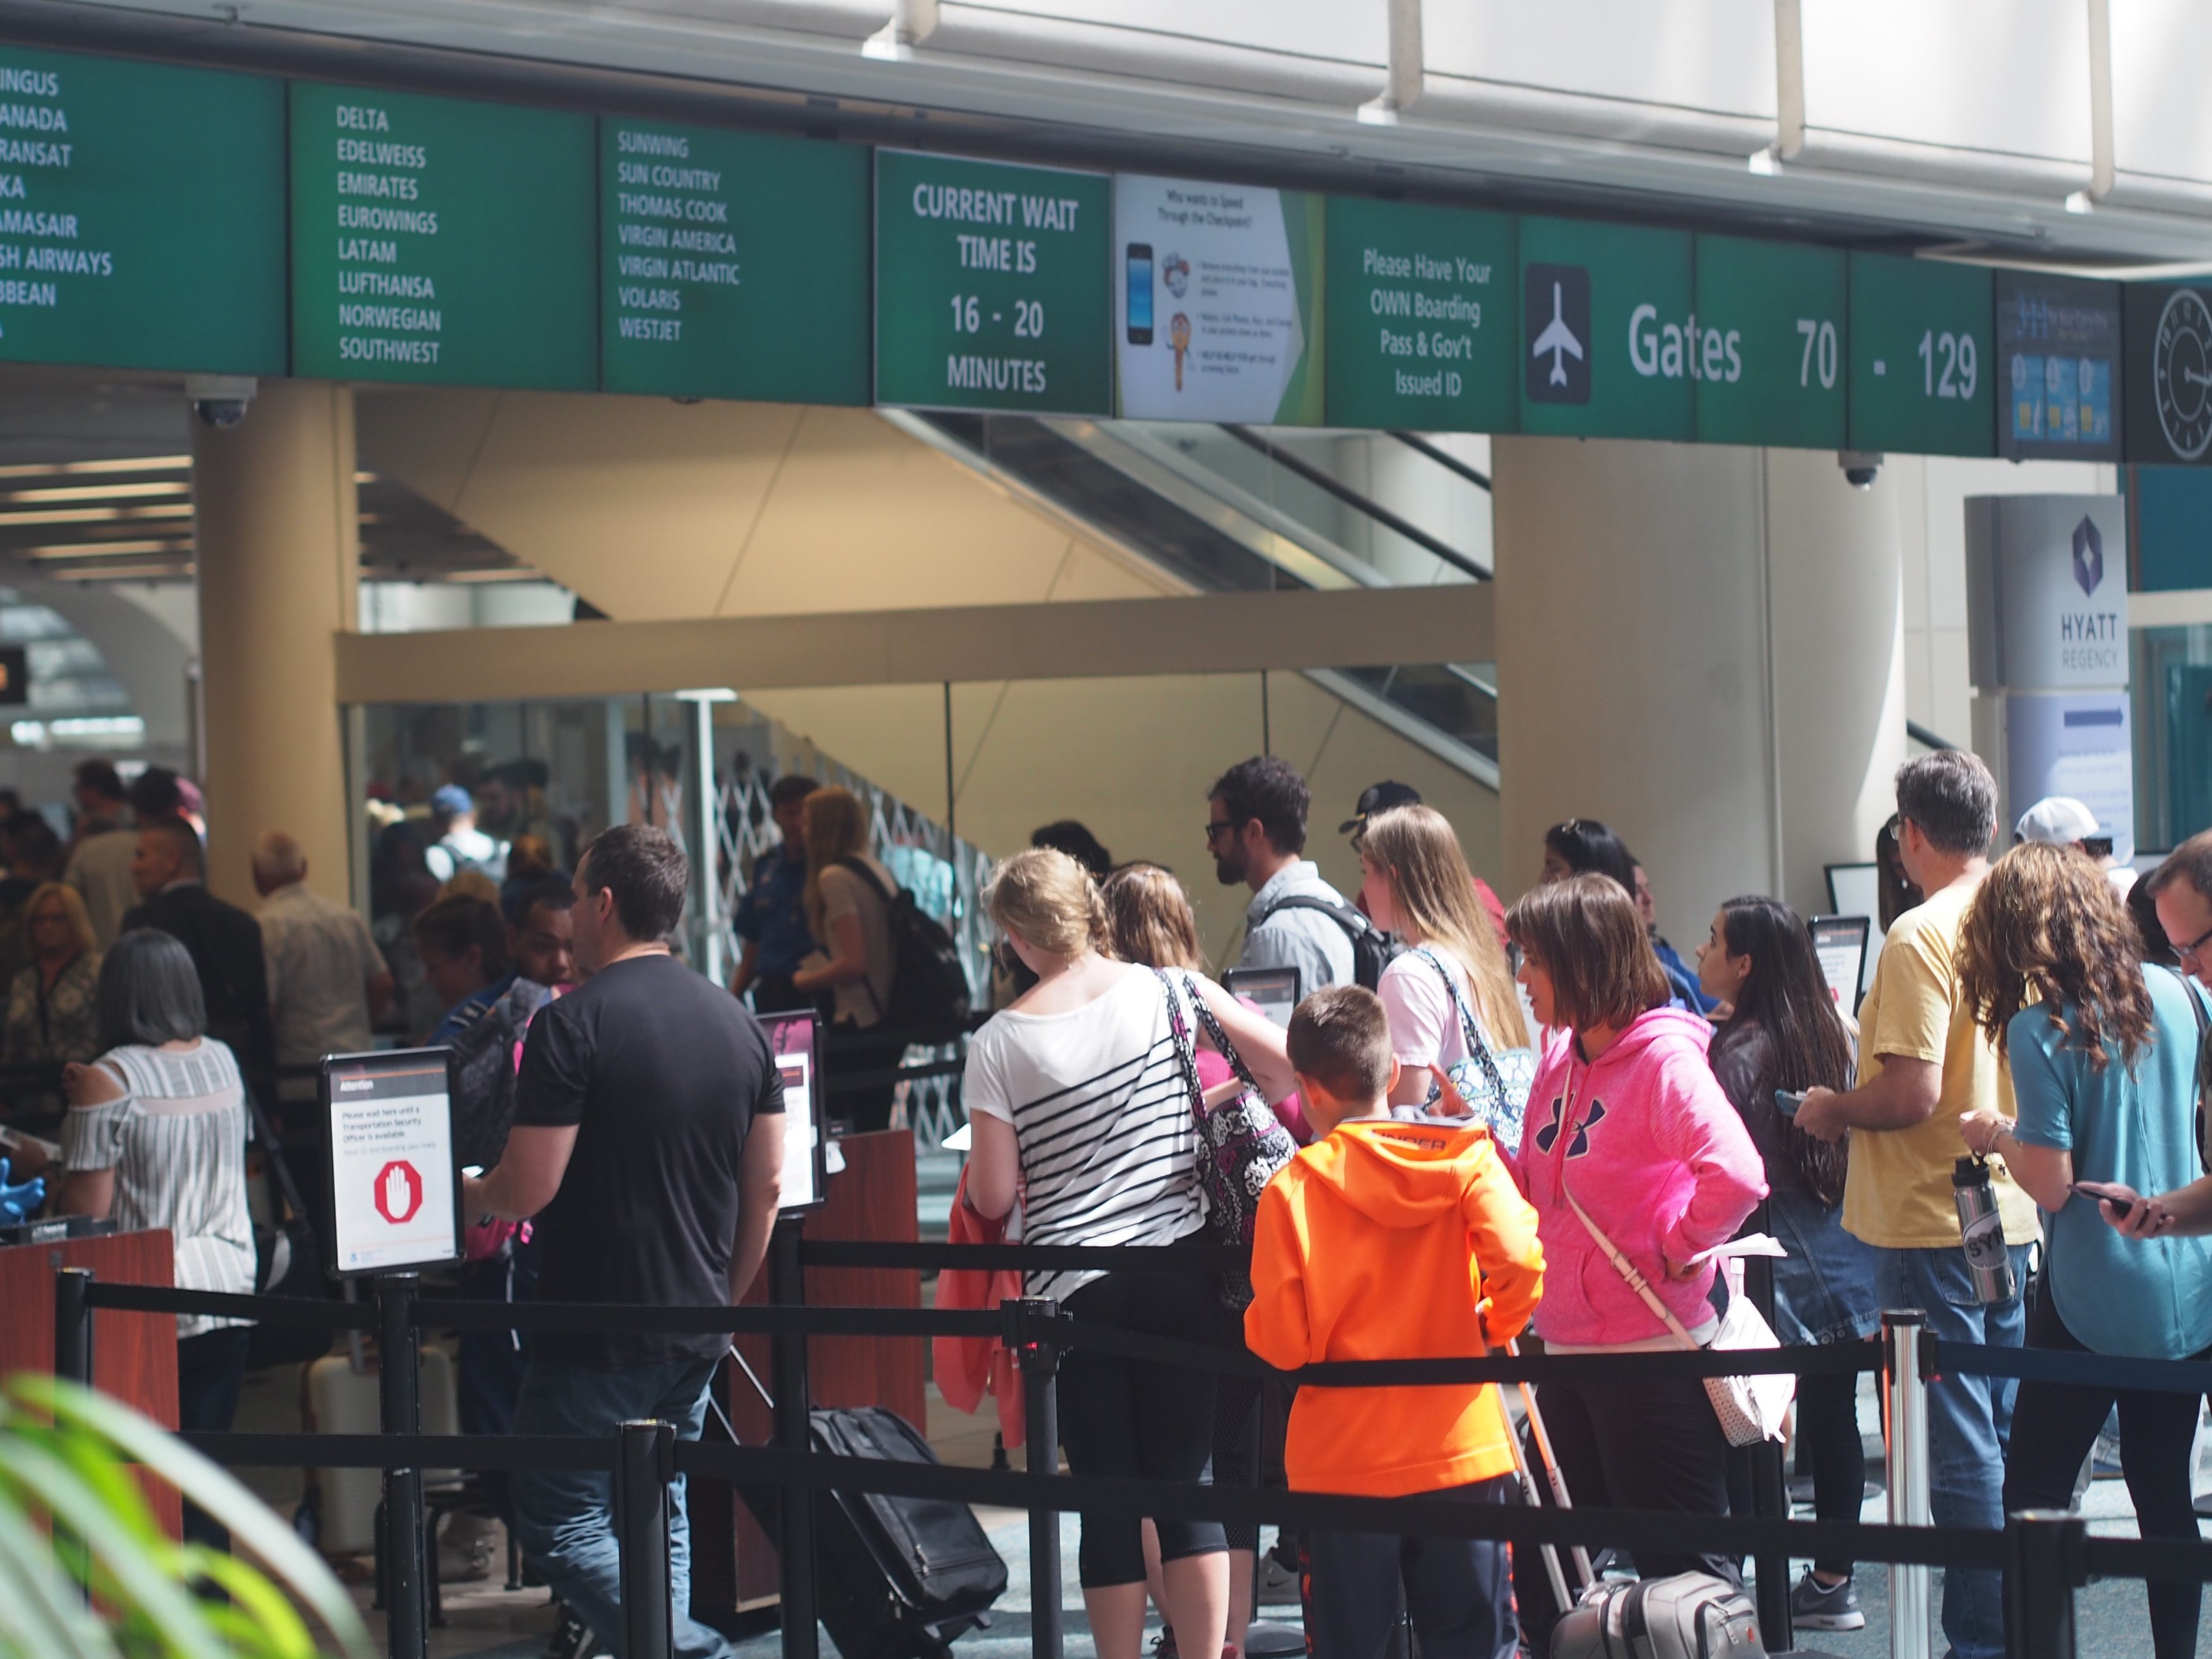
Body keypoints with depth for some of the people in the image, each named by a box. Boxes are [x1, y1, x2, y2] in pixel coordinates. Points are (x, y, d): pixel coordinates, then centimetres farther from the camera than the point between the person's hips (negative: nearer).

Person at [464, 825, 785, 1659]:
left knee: (559, 1521, 0)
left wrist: (463, 1193, 5)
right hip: (697, 1329, 7)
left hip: (595, 1332, -7)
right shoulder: (736, 1020, 8)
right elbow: (766, 1184, 11)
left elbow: (527, 1189, -17)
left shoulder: (573, 1023, -14)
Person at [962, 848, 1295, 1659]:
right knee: (1188, 1480, 8)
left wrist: (988, 1172, 19)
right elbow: (1286, 1067, -2)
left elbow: (991, 1198, -3)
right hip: (1180, 1277, 1)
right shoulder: (1170, 993, -2)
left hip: (1074, 1288, -1)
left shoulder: (998, 1043, -5)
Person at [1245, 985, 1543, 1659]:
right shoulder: (1463, 1157, -3)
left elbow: (1281, 1343, -9)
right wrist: (1493, 1328, 5)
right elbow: (1520, 1264, -15)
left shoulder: (1290, 1191, -7)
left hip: (1342, 1463, -1)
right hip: (1462, 1451, 1)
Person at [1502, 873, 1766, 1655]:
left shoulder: (1663, 1059, -17)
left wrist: (1675, 1252, -18)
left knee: (1684, 1568, 0)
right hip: (1567, 1347, 9)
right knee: (1543, 1567, 17)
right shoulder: (1561, 1058, 9)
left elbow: (1735, 1175, -31)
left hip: (1653, 1355, -9)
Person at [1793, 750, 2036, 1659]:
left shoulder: (1920, 937, -18)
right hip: (2010, 1215, 8)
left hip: (1930, 1223, -8)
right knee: (2005, 1431, 16)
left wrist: (1833, 1108, -6)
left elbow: (1914, 1091, -24)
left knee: (1960, 1446, -3)